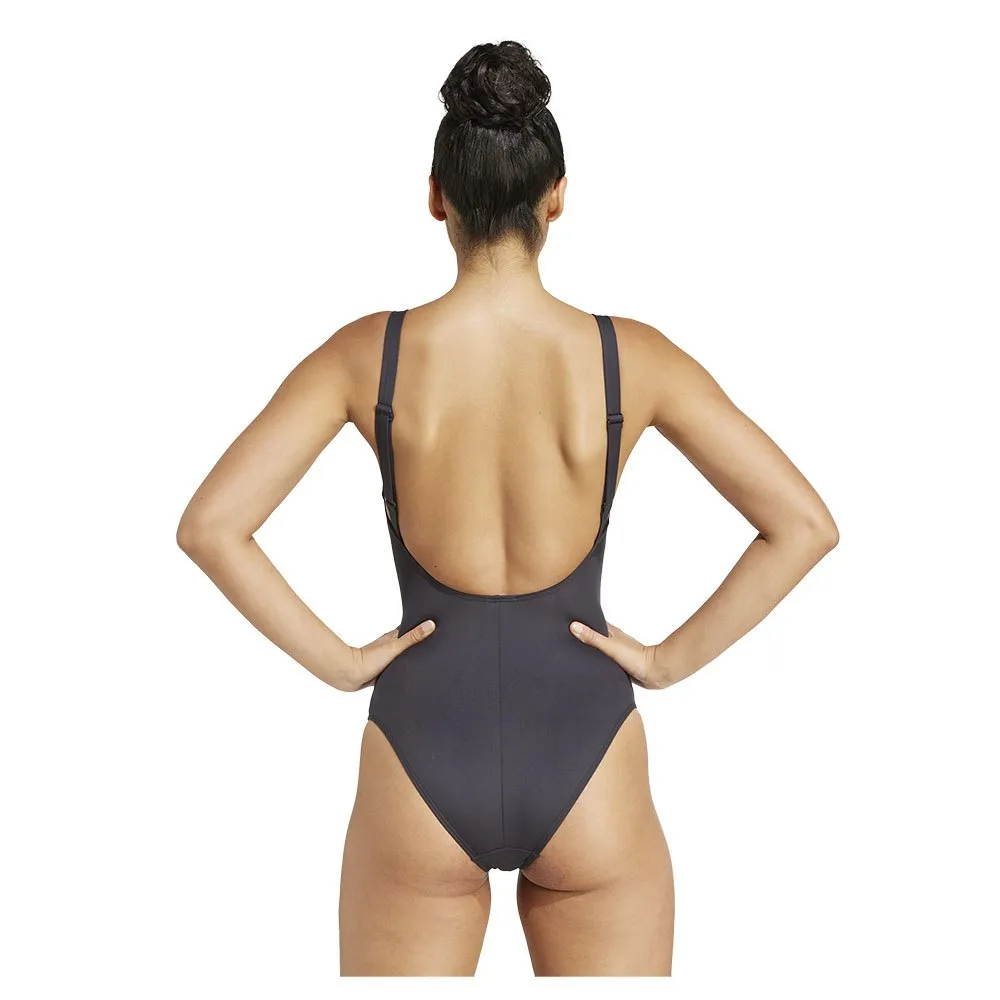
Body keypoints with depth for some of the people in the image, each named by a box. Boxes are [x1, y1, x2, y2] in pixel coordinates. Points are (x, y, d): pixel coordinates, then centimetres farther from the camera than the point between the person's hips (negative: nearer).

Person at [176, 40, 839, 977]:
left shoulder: (369, 354, -7)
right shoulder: (630, 355, -7)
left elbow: (208, 525, -11)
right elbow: (805, 523, -7)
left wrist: (336, 660, -3)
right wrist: (674, 657, 0)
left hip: (421, 767, 0)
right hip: (586, 765, 0)